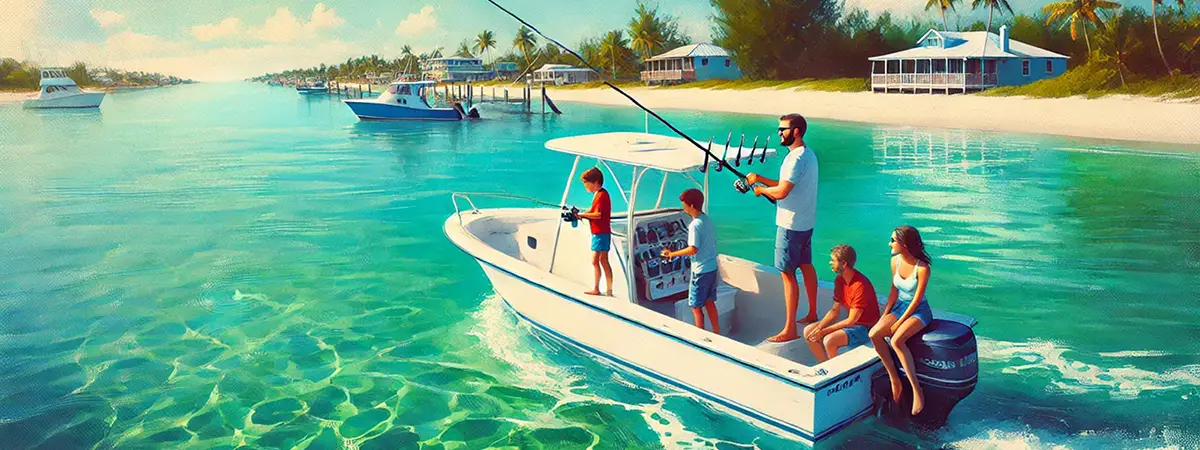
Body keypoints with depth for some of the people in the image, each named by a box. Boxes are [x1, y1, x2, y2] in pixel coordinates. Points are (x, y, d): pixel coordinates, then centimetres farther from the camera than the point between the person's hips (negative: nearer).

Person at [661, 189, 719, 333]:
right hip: (712, 268, 8)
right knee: (709, 302, 20)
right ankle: (717, 332, 27)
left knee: (696, 306, 4)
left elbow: (693, 249, -28)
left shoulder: (695, 225, -20)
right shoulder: (707, 220, 6)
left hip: (701, 271, -8)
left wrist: (672, 254, -20)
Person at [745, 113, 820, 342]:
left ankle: (789, 329, -4)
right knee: (806, 266, 20)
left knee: (788, 273, -7)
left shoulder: (796, 158, -21)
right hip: (806, 222, 11)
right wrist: (760, 178, 11)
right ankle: (812, 314, 33)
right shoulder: (808, 154, 12)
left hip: (791, 225, -11)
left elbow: (781, 192, -27)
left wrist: (760, 189, -8)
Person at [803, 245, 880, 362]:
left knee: (829, 340, -31)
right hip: (850, 323, 9)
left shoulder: (861, 285, -25)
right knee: (808, 331, -3)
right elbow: (835, 311, 7)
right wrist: (819, 328, -9)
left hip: (864, 327, -9)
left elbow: (851, 321, -22)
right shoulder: (839, 280, 2)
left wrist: (824, 331, -21)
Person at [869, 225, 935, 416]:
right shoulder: (895, 261, 0)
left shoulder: (922, 268, -20)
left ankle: (917, 390, -23)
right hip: (900, 307, 6)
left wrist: (899, 323, -16)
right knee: (874, 334, -20)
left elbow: (917, 300, -16)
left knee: (897, 340, -32)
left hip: (919, 311, -6)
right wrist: (884, 316, 1)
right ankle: (894, 379, -7)